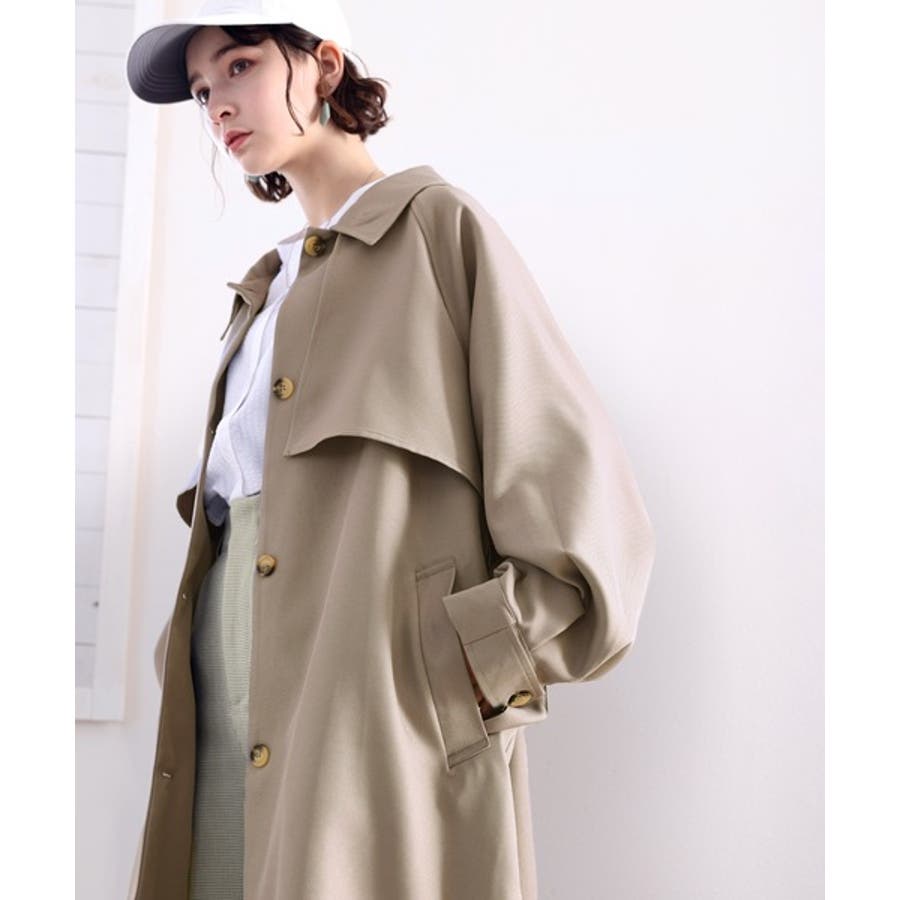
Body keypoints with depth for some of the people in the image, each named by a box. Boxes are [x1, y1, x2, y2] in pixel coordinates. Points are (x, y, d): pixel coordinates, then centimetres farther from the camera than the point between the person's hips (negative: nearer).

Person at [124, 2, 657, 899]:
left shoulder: (439, 228, 4)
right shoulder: (265, 290, 25)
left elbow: (574, 482, -5)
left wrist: (491, 652, -14)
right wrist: (182, 649, 11)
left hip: (382, 714, -6)